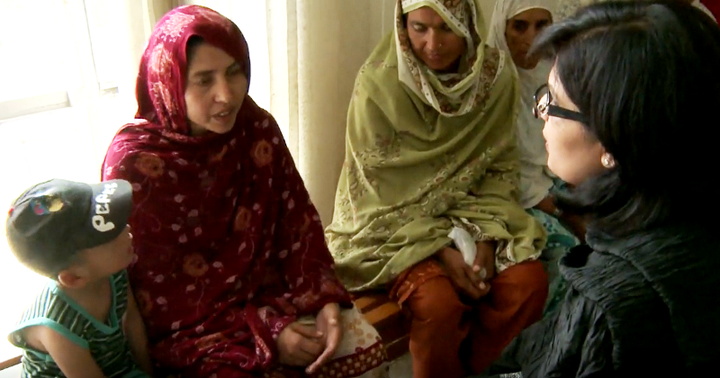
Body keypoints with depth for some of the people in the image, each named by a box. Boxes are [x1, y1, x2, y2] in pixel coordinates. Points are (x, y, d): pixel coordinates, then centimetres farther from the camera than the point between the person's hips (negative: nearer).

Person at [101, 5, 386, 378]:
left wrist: (325, 300, -15)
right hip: (188, 325, -3)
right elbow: (154, 295, -16)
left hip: (268, 292, 4)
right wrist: (262, 332, -20)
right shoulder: (132, 163, -19)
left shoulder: (257, 130, -7)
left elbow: (297, 224, 0)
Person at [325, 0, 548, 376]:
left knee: (528, 282, -17)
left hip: (471, 216, 4)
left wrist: (485, 236, -14)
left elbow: (501, 168, 1)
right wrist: (439, 250, -22)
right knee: (439, 303, -28)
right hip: (393, 226, -4)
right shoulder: (379, 83, -18)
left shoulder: (495, 75, -7)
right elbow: (378, 193, -15)